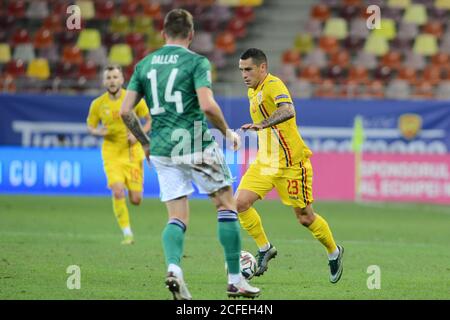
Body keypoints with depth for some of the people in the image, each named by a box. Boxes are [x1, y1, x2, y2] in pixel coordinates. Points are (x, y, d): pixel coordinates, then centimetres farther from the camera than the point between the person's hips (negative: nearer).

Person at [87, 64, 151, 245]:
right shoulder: (98, 104, -2)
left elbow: (151, 120, 3)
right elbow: (90, 127, 11)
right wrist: (98, 132, -12)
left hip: (132, 153, 0)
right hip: (111, 154, 0)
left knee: (135, 200, -2)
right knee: (118, 192, -20)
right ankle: (127, 233, -8)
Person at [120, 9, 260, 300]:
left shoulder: (145, 65, 10)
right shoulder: (196, 62, -5)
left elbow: (125, 111, 7)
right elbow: (207, 106, -18)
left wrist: (145, 143, 20)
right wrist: (227, 131, -2)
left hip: (162, 149, 4)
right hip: (197, 145, -4)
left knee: (178, 218, 7)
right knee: (227, 206, 10)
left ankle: (173, 267, -22)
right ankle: (235, 279, 8)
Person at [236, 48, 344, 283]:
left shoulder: (273, 85, -19)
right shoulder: (252, 91, 10)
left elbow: (288, 111, -40)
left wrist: (262, 124, -53)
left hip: (291, 163, -8)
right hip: (265, 162, 8)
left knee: (305, 218, 4)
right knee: (240, 203, -11)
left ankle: (334, 252, 28)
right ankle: (264, 249, 6)